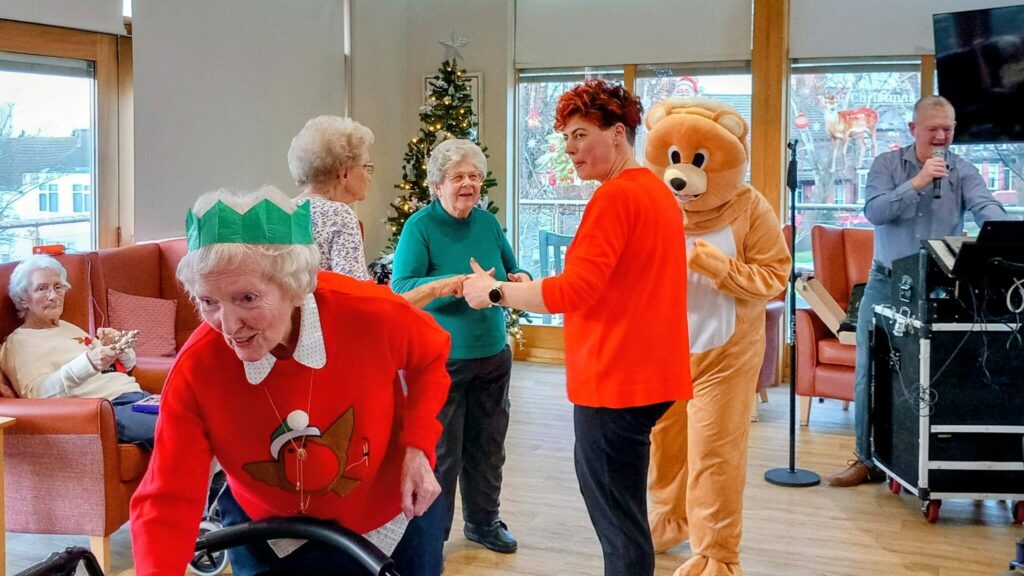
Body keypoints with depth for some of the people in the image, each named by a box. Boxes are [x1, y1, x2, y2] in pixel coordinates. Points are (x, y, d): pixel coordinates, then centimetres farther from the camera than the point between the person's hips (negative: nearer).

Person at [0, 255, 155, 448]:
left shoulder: (69, 328, 28)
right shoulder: (19, 342, 6)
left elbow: (128, 364, 30)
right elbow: (40, 393, -13)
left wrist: (119, 345, 5)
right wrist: (88, 363, -27)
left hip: (135, 396, 8)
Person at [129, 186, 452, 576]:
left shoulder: (370, 313, -29)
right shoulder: (195, 371, -28)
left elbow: (431, 357, -7)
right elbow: (167, 502, -26)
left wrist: (418, 446, -18)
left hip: (392, 518, 1)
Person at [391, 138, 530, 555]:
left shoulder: (488, 222, 5)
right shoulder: (419, 226, -11)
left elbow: (511, 272, 14)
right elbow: (401, 288, -20)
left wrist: (521, 281, -10)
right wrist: (449, 285, -35)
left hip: (492, 355, 6)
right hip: (441, 359, -5)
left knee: (487, 445, 16)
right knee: (440, 451, 3)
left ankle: (483, 521, 34)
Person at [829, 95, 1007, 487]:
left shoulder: (963, 172, 1)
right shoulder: (887, 165, 1)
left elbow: (987, 208, -17)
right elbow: (874, 211, -14)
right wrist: (918, 182, -22)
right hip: (887, 283, 1)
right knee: (869, 372, 1)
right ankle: (868, 459, 12)